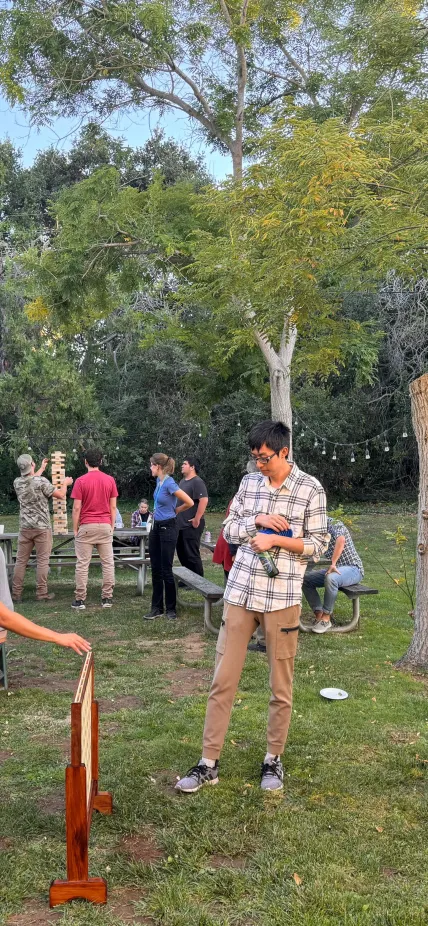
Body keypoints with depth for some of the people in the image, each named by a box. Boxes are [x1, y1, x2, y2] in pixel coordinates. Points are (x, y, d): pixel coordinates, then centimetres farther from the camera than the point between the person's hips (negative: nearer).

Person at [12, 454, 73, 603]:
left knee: (21, 560, 7)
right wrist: (65, 483, 15)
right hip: (42, 527, -4)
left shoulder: (17, 483, 4)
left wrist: (42, 468, 41)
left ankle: (16, 593, 9)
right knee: (42, 561, 1)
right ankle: (41, 593, 2)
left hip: (25, 527, 5)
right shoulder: (41, 481, -14)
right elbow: (60, 495, -5)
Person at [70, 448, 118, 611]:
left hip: (86, 526, -2)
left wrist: (75, 529, 2)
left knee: (82, 564, 2)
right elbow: (113, 507, 4)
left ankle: (80, 600, 3)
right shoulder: (110, 480, 3)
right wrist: (112, 527, 13)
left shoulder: (81, 481, -6)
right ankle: (107, 598, 9)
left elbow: (77, 508, -7)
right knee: (108, 563, 7)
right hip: (105, 526, 3)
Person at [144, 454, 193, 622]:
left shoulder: (169, 483, -19)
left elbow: (189, 502, -20)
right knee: (155, 569, 9)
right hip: (156, 527, 8)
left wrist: (175, 511, -2)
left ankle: (171, 609, 10)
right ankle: (157, 607, 16)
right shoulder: (159, 481, 5)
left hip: (167, 528, -8)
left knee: (166, 570, -2)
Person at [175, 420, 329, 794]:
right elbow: (229, 530, 10)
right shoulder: (249, 482, 6)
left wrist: (275, 539, -15)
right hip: (240, 592, 3)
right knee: (223, 680, 5)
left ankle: (273, 759, 28)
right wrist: (256, 521, -9)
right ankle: (209, 763, 16)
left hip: (282, 597, -3)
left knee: (281, 685, 10)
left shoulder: (310, 489, -5)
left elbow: (318, 544, -4)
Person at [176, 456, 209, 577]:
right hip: (181, 524, 9)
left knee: (192, 554, -4)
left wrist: (197, 519, -23)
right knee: (182, 553, 15)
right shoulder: (182, 481, 14)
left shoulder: (197, 482, -14)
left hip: (191, 525, -9)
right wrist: (176, 517, 19)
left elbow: (204, 500, -25)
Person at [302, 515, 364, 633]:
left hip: (352, 568, -9)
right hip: (335, 568, 9)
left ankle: (326, 619, -23)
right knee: (306, 579, -1)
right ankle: (318, 614, -4)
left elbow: (341, 540, -37)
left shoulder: (334, 523, -16)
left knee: (330, 578, -37)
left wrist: (333, 564, -35)